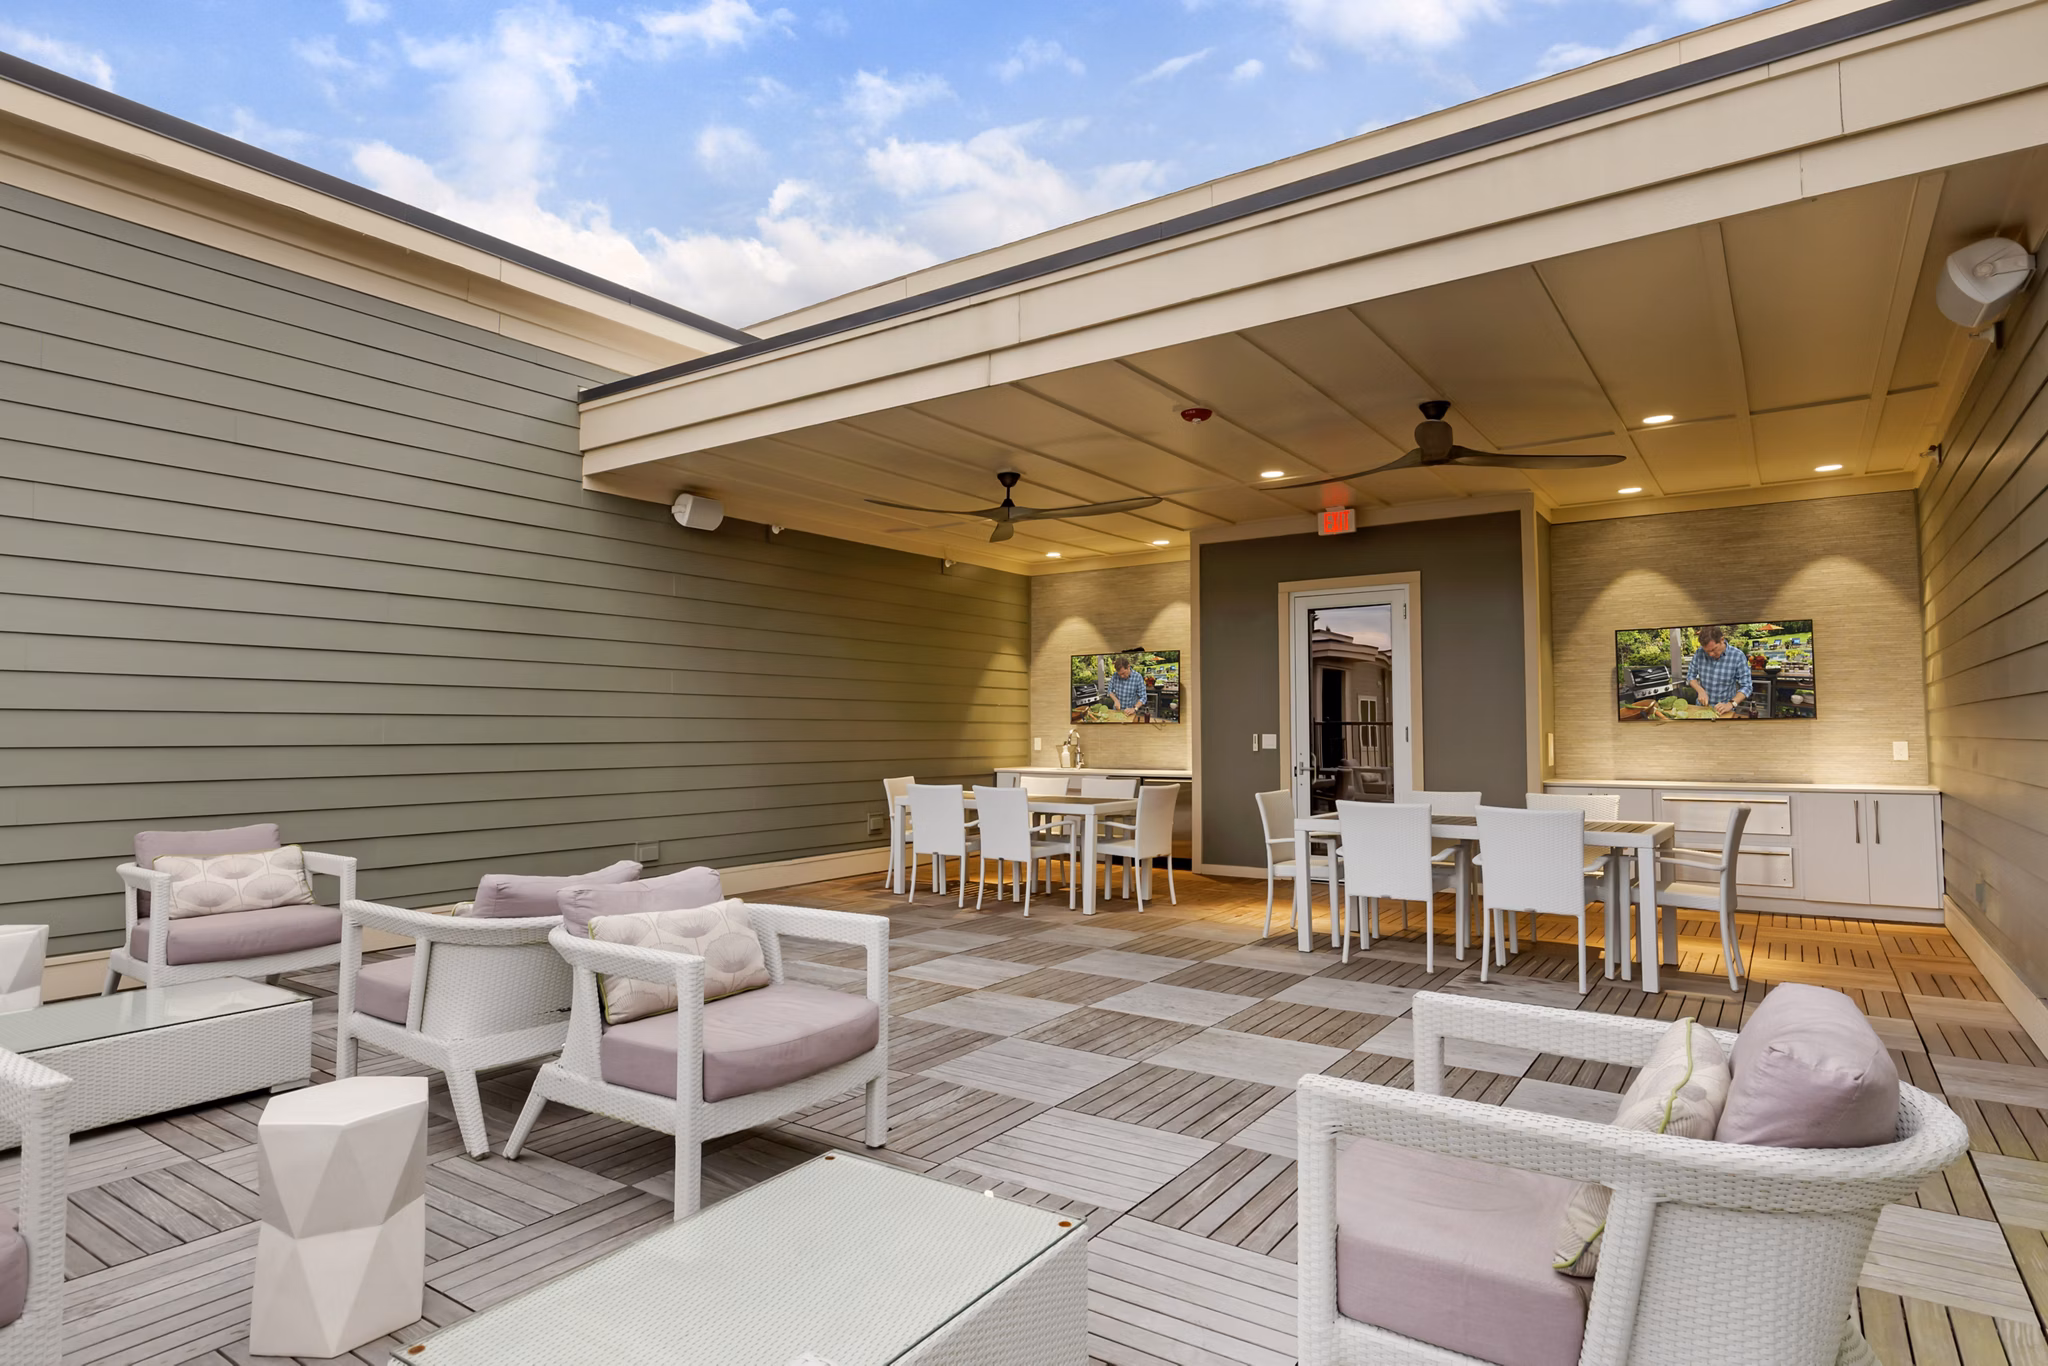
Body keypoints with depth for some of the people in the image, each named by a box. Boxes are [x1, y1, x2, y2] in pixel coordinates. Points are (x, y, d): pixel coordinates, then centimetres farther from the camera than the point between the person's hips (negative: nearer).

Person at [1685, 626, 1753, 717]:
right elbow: (1690, 675, 10)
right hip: (1701, 707, 1)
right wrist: (1700, 691, -8)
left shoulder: (1738, 656, -10)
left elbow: (1746, 686, -8)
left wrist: (1730, 704, -22)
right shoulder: (1699, 653, -3)